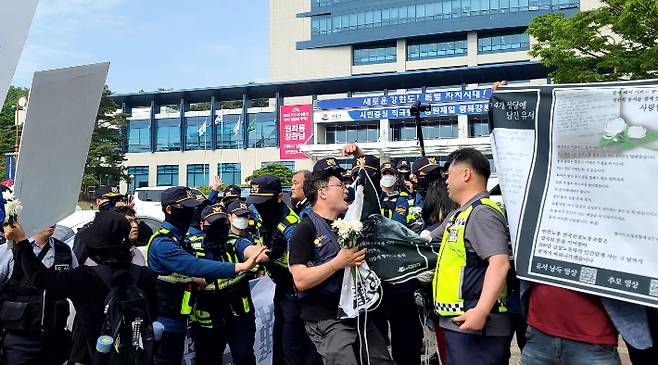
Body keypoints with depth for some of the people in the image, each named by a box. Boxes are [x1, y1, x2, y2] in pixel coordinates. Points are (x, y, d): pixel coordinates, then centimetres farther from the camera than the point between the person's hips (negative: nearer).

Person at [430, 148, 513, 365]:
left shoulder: (481, 212, -15)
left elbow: (499, 263, -27)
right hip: (458, 324, 10)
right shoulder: (458, 215, 18)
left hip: (475, 325, -10)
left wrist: (481, 311, -34)